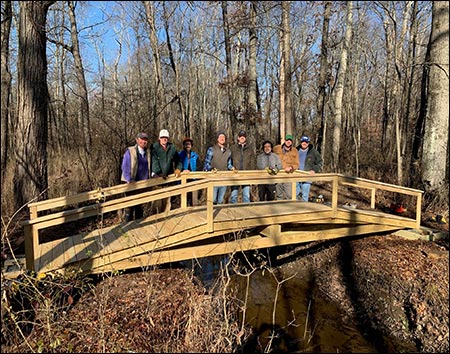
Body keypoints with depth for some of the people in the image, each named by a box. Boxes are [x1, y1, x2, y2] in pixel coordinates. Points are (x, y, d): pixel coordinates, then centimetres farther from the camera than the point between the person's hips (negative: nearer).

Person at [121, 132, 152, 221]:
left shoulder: (148, 152, 6)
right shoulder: (130, 151, -8)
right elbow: (125, 167, -12)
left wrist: (152, 174, 1)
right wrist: (129, 179, -22)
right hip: (131, 183, -5)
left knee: (140, 205, 15)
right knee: (130, 205, -1)